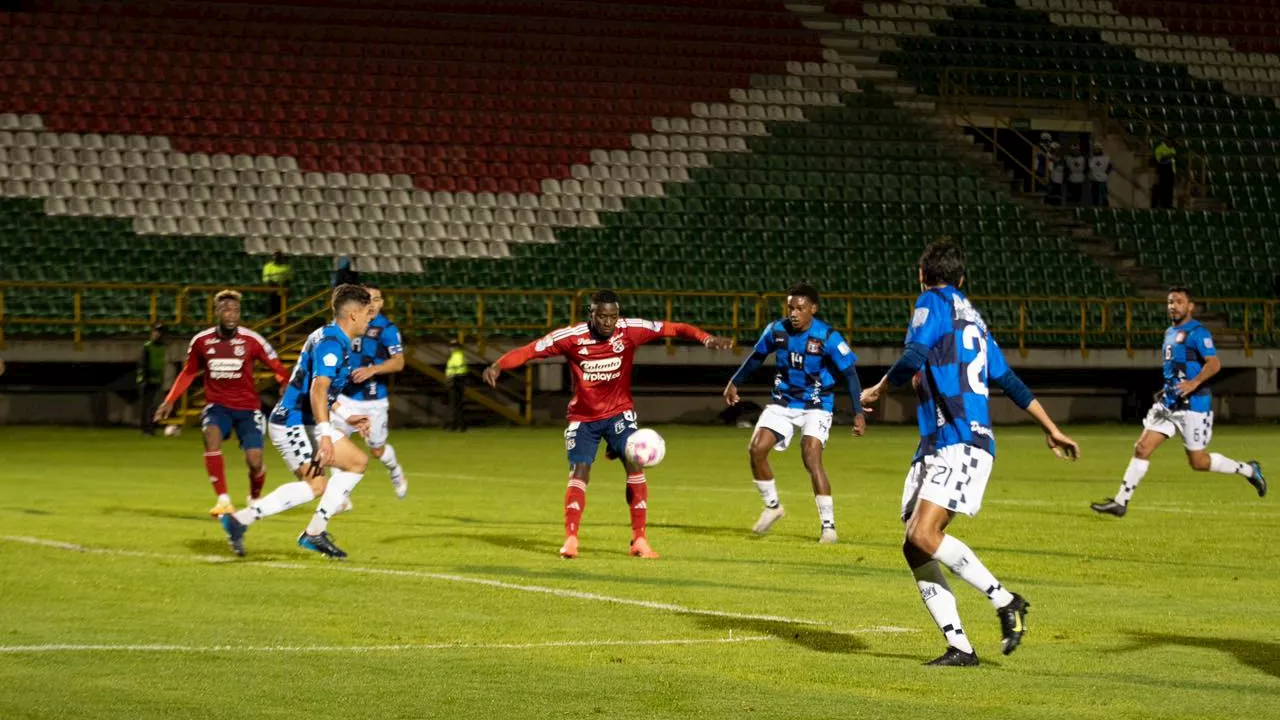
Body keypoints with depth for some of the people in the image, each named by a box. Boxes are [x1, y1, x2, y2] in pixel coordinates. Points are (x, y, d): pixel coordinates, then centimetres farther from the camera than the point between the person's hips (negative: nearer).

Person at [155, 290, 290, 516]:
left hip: (247, 407, -1)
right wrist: (170, 401, 7)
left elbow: (278, 368, -5)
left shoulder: (251, 340, -10)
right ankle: (223, 500, -29)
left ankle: (255, 498, 22)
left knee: (254, 460, -14)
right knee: (211, 433, -32)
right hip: (217, 405, 1)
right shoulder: (201, 341, -3)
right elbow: (188, 373, 14)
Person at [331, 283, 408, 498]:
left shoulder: (386, 328, -11)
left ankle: (395, 472, 43)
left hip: (374, 401, -3)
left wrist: (372, 370, -34)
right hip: (346, 397, 3)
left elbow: (398, 362, -21)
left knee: (377, 450, 9)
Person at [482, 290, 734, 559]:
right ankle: (570, 540, -1)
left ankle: (639, 540, -4)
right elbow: (530, 350, -20)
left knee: (635, 466, -12)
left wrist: (707, 339, -31)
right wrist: (498, 366, -34)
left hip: (619, 412, 1)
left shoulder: (630, 330, -15)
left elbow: (672, 329, -18)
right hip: (582, 416, -1)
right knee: (579, 474, -10)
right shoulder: (571, 336, -18)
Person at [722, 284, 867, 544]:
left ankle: (828, 525, -13)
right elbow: (757, 356, 12)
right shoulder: (776, 330, -7)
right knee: (756, 449, -10)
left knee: (811, 458, -21)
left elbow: (849, 374, -13)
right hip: (783, 402, 4)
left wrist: (858, 412, -18)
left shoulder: (828, 337, -18)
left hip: (815, 407, -4)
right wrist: (735, 382, 20)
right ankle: (772, 506, 13)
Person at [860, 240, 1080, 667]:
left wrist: (878, 390, 3)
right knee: (914, 547, 1)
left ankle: (1006, 602, -10)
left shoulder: (933, 302, -1)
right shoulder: (973, 318, 24)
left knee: (924, 536, -20)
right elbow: (1008, 380, 29)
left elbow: (912, 360, -16)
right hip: (937, 446, 9)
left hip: (962, 445, -9)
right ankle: (959, 647, -3)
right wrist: (1052, 431, 35)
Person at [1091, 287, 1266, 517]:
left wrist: (1195, 383, -37)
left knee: (1198, 462, 0)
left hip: (1193, 405, -8)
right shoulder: (1170, 333, 16)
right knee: (1142, 448, -2)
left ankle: (1249, 470, 20)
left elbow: (1214, 363, -23)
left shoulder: (1197, 332, -11)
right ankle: (1120, 502, -1)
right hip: (1169, 403, 8)